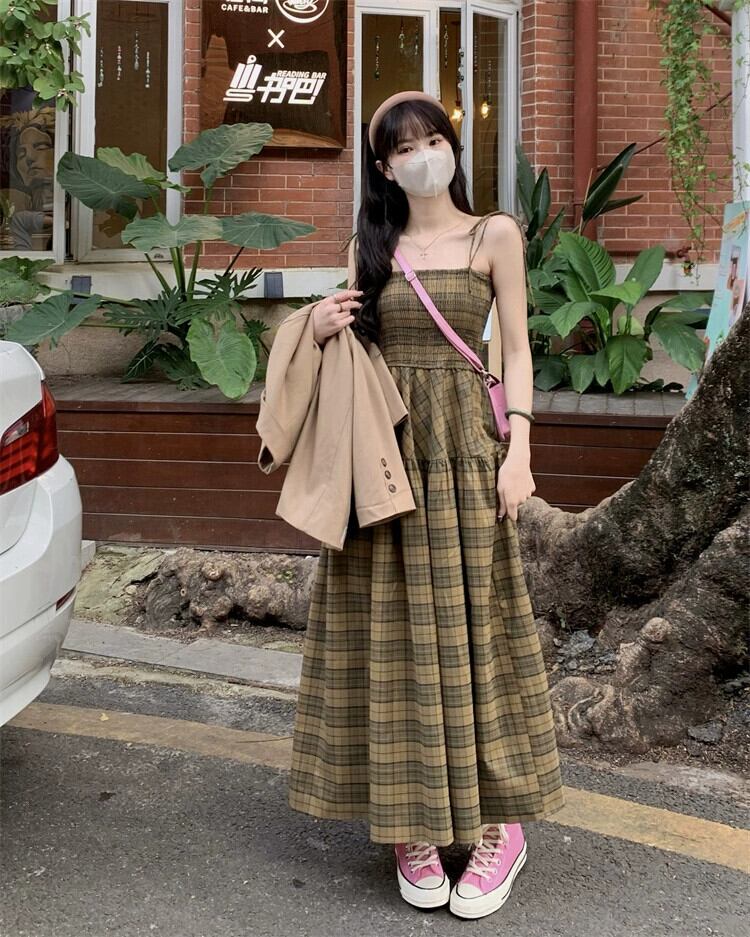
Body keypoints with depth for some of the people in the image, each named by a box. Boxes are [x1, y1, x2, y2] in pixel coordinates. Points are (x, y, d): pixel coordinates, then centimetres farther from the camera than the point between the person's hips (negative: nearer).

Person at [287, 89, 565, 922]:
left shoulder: (494, 235, 5)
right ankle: (413, 823, 12)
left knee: (470, 621, -1)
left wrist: (518, 450, -8)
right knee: (394, 629, 3)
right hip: (385, 446, 3)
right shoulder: (370, 247, 12)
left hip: (463, 445, -2)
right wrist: (322, 330, -5)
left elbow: (516, 350, 3)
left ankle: (499, 823, 10)